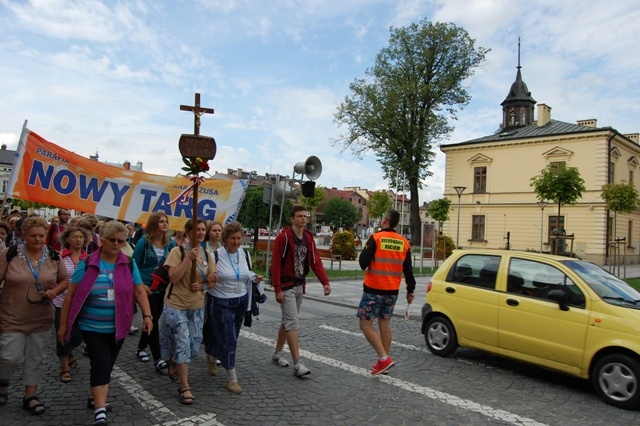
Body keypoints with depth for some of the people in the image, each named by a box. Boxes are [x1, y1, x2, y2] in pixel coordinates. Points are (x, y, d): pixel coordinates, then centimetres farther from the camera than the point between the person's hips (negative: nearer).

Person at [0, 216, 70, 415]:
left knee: (36, 359, 10)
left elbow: (65, 280, 8)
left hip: (41, 319, 3)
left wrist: (54, 291, -12)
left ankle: (30, 396, 25)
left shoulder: (53, 256, -2)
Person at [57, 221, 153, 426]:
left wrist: (147, 315, -15)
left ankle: (97, 397, 37)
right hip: (92, 327, -3)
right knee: (101, 364, -11)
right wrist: (63, 324, -2)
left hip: (118, 327, 3)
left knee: (107, 366, 16)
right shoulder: (86, 264, -7)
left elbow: (140, 292, -3)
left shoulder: (129, 265, -1)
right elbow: (71, 295, -3)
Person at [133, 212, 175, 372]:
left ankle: (141, 347, 36)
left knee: (154, 319, 16)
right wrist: (140, 284, -14)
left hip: (163, 288, 5)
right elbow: (134, 264, -7)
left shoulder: (170, 243, 1)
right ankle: (157, 358, -3)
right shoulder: (144, 242, -10)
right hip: (147, 288, -5)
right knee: (152, 321, -5)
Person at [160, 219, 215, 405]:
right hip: (176, 305, -6)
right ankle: (185, 388, 4)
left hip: (197, 306, 6)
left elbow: (213, 280, 6)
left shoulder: (207, 254, 3)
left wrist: (202, 286, -14)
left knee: (193, 344, 13)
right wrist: (189, 258, -27)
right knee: (183, 344, -7)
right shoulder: (178, 251, -13)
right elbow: (173, 278, -21)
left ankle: (174, 365, 45)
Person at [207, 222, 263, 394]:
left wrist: (254, 278, -5)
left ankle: (213, 358, 49)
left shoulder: (244, 253, 1)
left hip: (241, 301, 6)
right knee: (228, 339, -5)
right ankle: (232, 379, 7)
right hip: (221, 302, -6)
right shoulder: (216, 255, -16)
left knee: (231, 337, 20)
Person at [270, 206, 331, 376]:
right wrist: (278, 289, -19)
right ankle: (297, 364, -6)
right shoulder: (283, 237, -14)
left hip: (300, 286, 7)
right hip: (286, 287, -7)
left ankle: (277, 354, 32)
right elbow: (275, 264, -16)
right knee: (292, 322, -9)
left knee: (287, 321, 17)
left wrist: (325, 282, -9)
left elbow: (315, 261, 3)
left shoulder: (308, 238, 7)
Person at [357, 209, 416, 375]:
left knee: (365, 324, 0)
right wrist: (410, 290, 17)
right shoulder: (404, 243, 5)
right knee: (385, 324, 15)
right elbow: (408, 270, 8)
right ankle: (383, 361, 20)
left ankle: (384, 358, -8)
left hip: (373, 290, -6)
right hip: (392, 291, 6)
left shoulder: (376, 238, -12)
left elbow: (363, 262, -15)